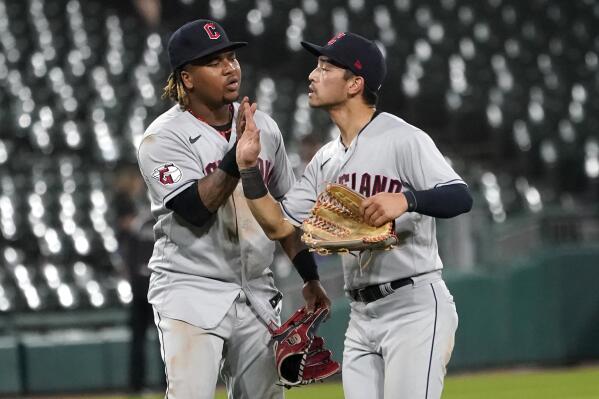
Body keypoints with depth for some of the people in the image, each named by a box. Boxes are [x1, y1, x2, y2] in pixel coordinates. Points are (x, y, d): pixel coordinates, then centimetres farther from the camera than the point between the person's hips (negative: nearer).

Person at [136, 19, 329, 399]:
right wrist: (238, 154, -32)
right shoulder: (164, 137, -10)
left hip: (256, 293, 6)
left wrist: (310, 277, 15)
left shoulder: (263, 126, 8)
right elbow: (195, 209, -23)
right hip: (192, 292, -6)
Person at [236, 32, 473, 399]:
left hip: (415, 308, -8)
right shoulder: (326, 160, 15)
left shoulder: (404, 139, -8)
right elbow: (278, 225, 14)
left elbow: (461, 198, -18)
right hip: (360, 317, 8)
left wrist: (406, 200, -36)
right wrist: (248, 166, 3)